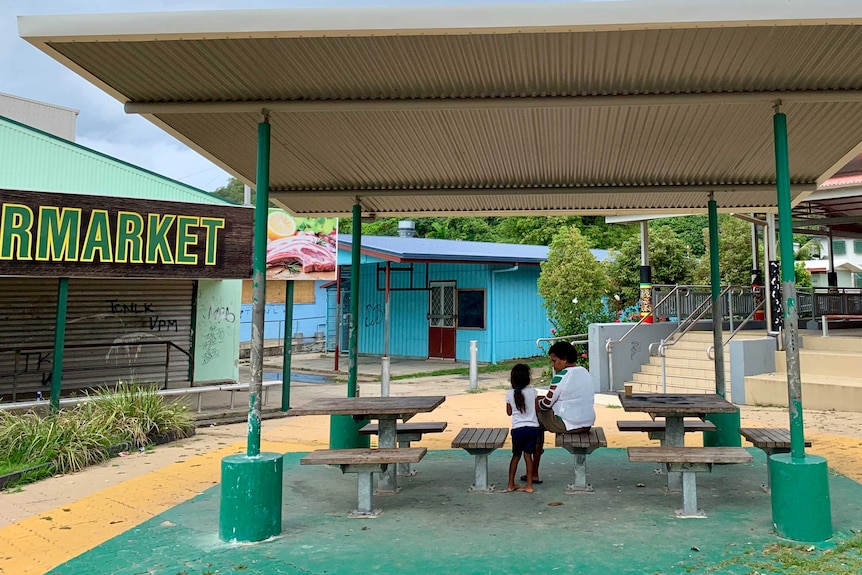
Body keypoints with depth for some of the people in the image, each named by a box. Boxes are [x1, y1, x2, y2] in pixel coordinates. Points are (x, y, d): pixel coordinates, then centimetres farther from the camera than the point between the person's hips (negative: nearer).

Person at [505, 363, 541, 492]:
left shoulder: (509, 394, -4)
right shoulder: (533, 391, -4)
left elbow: (509, 412, 6)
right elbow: (537, 409, 3)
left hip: (517, 428, 0)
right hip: (533, 427, 0)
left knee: (516, 455, 13)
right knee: (528, 455, 8)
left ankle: (511, 484, 17)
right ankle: (529, 485, 9)